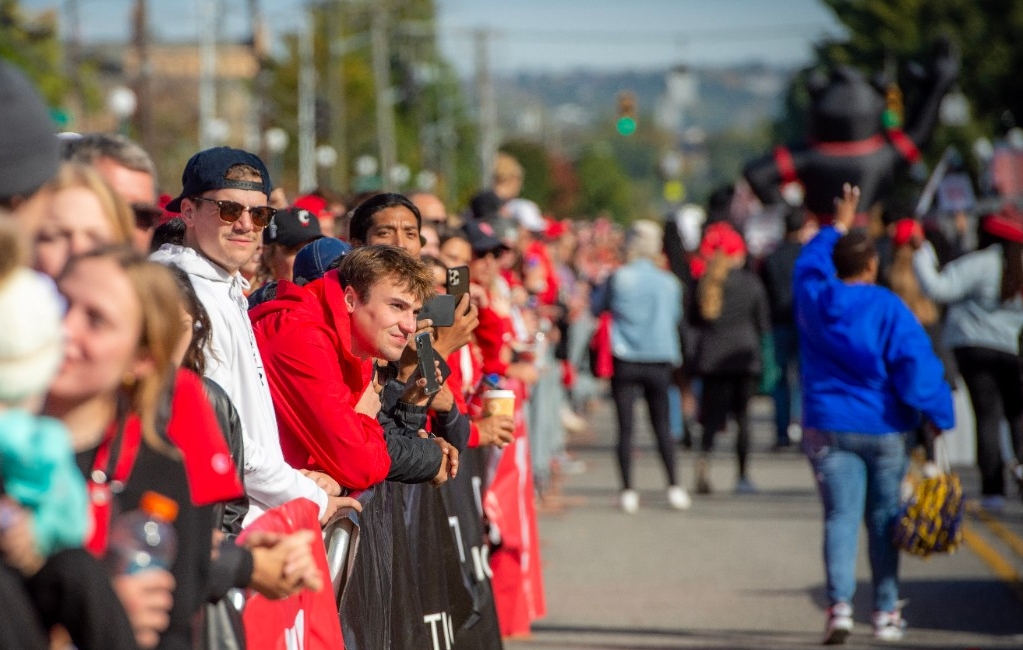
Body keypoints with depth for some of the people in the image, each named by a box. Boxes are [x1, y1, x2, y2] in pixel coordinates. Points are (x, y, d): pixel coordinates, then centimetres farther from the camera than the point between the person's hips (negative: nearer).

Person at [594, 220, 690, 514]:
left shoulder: (619, 278, -7)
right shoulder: (669, 283, 0)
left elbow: (598, 307, 7)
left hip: (625, 361, -2)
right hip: (660, 360, 2)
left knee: (625, 426, 1)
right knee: (662, 424, 11)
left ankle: (628, 492, -1)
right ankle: (674, 487, 5)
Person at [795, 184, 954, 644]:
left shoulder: (814, 297, 1)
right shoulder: (889, 309, -9)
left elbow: (809, 263, 24)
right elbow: (917, 367, -14)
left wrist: (838, 227, 34)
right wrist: (939, 415, -5)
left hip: (829, 428, 2)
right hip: (884, 428, -2)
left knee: (840, 516, -1)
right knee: (884, 520, 9)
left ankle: (839, 603, -18)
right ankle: (886, 612, 12)